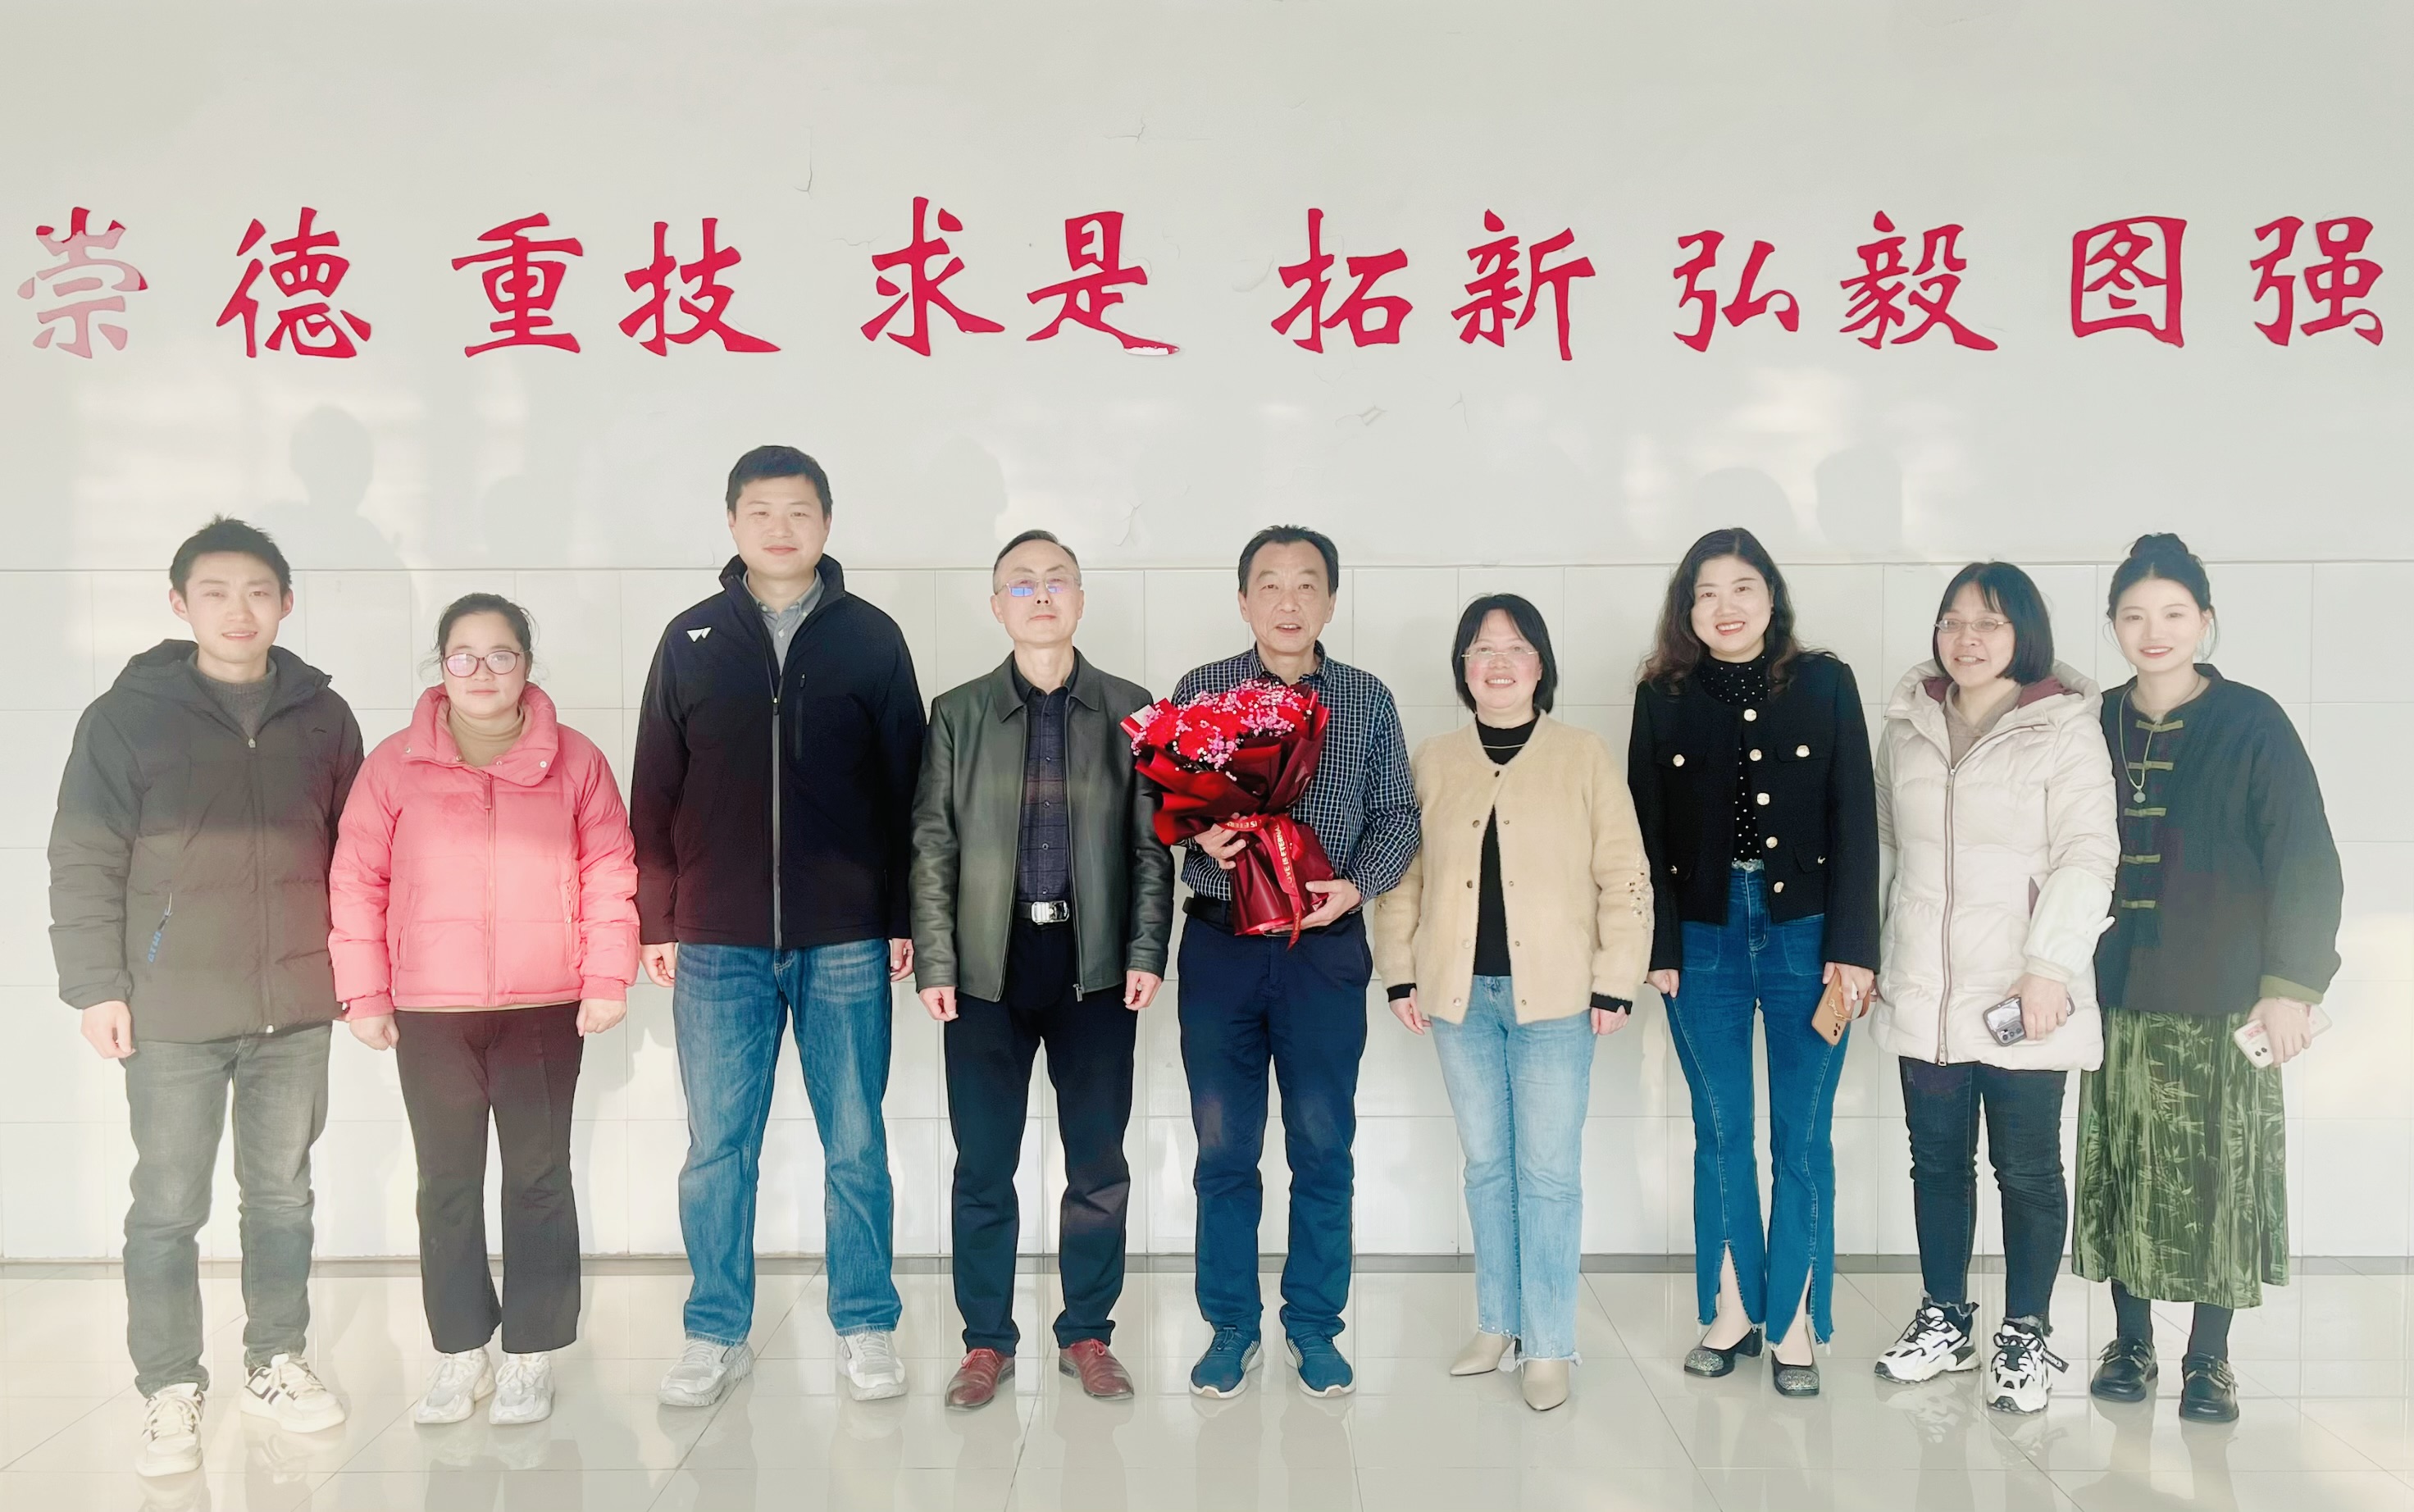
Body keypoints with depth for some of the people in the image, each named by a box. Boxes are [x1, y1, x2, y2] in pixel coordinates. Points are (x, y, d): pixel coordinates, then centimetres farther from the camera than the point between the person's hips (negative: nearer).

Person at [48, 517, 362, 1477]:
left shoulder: (322, 716, 5)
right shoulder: (128, 716, -3)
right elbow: (84, 861, -4)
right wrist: (95, 984, -9)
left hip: (297, 1007, 3)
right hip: (171, 1010, -2)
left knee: (283, 1195, 13)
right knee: (167, 1207, 5)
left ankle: (276, 1364, 27)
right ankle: (169, 1394, 17)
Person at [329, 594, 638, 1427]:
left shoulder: (575, 761, 1)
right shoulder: (395, 764, 1)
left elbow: (609, 874, 2)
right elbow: (357, 881, 2)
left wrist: (607, 978, -3)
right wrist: (364, 993, -1)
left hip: (546, 1010, -1)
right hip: (429, 1014, 1)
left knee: (538, 1179, 6)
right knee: (447, 1183, 8)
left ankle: (532, 1357, 17)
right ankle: (461, 1354, 21)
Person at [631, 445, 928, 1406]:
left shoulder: (872, 639, 4)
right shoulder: (691, 641, 7)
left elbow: (906, 789, 3)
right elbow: (655, 794, 7)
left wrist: (903, 920, -1)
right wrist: (654, 922, 2)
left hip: (846, 939, -1)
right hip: (718, 943, 1)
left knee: (855, 1144, 7)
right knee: (717, 1148, 7)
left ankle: (865, 1328, 20)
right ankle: (717, 1335, 20)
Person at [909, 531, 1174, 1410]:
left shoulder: (1130, 710, 6)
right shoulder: (957, 714, 6)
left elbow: (1150, 844, 4)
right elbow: (932, 845, 3)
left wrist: (1147, 953, -4)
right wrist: (934, 963, -5)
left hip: (1096, 966, 0)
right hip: (990, 965, 0)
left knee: (1098, 1165, 7)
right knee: (982, 1166, 5)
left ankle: (1086, 1335, 21)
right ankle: (987, 1341, 19)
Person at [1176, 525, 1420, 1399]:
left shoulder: (1367, 702, 6)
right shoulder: (1198, 692, 4)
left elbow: (1396, 818, 5)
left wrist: (1357, 882, -12)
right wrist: (1199, 840, -17)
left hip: (1325, 946, 0)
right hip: (1220, 942, 0)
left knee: (1323, 1146, 6)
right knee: (1224, 1146, 6)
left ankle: (1314, 1326, 21)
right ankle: (1231, 1327, 20)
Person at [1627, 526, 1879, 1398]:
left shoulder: (1823, 683, 2)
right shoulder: (1663, 696, 5)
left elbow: (1855, 821, -1)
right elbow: (1648, 831, 4)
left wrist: (1852, 947, -7)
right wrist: (1657, 948, -3)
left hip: (1804, 931, -1)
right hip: (1704, 935, 1)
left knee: (1803, 1137, 3)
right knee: (1719, 1134, 8)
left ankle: (1794, 1324, 13)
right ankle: (1731, 1313, 20)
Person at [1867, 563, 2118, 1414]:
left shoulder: (2065, 731, -7)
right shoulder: (1908, 727, 8)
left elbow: (2087, 858, -12)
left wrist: (2048, 967, -21)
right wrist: (1877, 957, 14)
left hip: (2024, 997, -4)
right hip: (1923, 994, 5)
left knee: (2029, 1171, 6)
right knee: (1937, 1162, 14)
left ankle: (2025, 1340, 21)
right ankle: (1946, 1323, 28)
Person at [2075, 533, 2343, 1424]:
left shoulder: (2252, 726, -5)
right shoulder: (2096, 729, 5)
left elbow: (2306, 863, -6)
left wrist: (2293, 984, -12)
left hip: (2222, 1000, -3)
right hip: (2117, 993, 3)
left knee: (2220, 1174, 2)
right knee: (2121, 1170, 8)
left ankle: (2209, 1359, 16)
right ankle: (2131, 1343, 22)